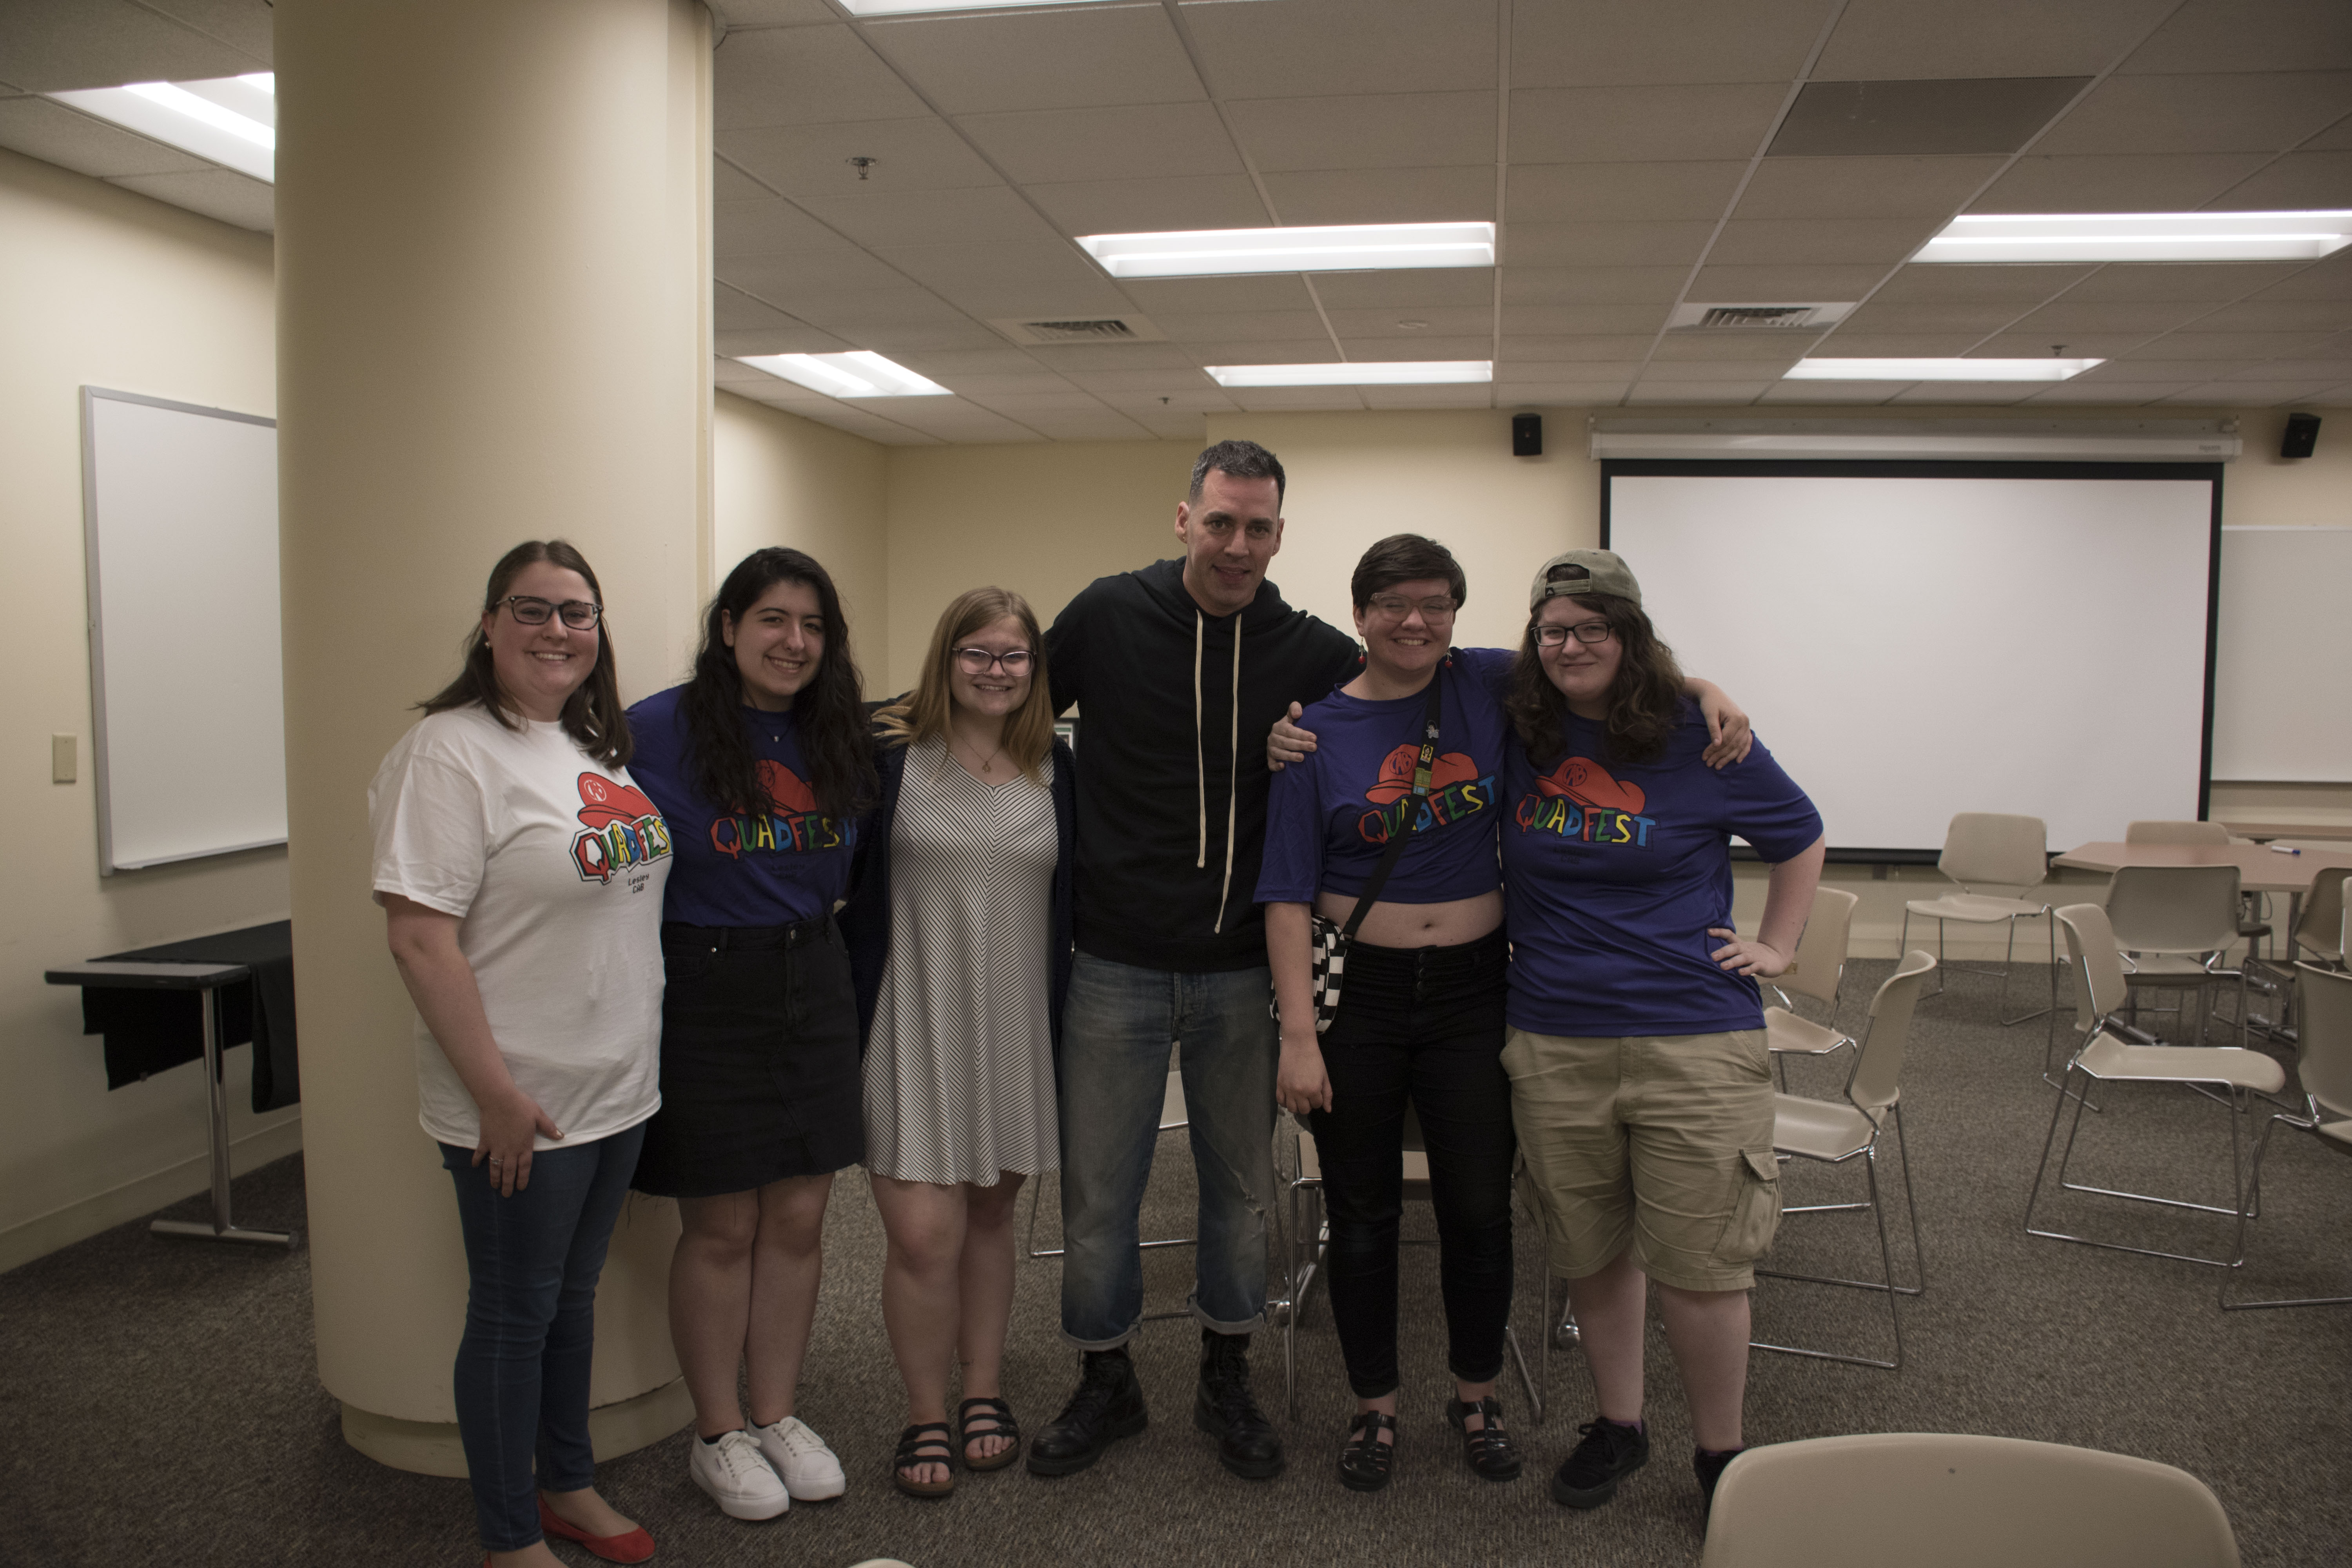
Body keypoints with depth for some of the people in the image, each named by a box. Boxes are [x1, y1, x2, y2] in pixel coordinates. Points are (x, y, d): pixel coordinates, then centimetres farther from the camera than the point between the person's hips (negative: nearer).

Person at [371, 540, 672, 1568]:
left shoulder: (600, 745, 9)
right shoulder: (449, 752, -16)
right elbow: (419, 937, -21)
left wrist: (634, 1055, 15)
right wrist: (497, 1093, -21)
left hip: (619, 1087, 7)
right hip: (519, 1104, -7)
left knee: (573, 1293, 21)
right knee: (515, 1313, 8)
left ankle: (567, 1483, 39)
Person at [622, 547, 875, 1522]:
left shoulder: (836, 738, 5)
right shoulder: (658, 731, -12)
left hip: (815, 986, 5)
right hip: (705, 992, -5)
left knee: (799, 1219, 10)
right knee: (722, 1227, 5)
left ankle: (777, 1415, 28)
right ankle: (717, 1436, 24)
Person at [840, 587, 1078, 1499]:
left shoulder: (1055, 768, 5)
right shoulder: (889, 753, -5)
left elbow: (1076, 890, 11)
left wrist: (1070, 1005, 7)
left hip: (1015, 1029, 3)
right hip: (914, 1025, -3)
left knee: (990, 1216, 16)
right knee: (924, 1234, -5)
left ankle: (984, 1391, 35)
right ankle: (925, 1414, 18)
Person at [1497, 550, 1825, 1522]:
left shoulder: (1701, 740, -2)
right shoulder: (1518, 735, 3)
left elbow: (1800, 838, 13)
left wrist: (1777, 947, 8)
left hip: (1692, 1041, -2)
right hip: (1552, 1043, 3)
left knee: (1697, 1266, 2)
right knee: (1590, 1256, 14)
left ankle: (1721, 1457, 23)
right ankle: (1617, 1425, 36)